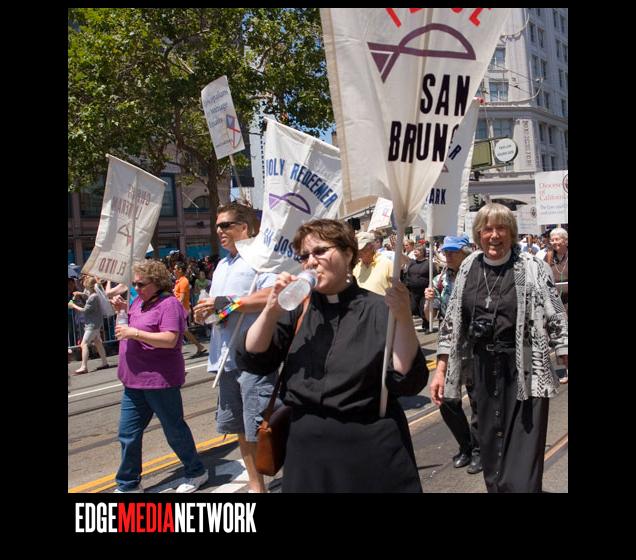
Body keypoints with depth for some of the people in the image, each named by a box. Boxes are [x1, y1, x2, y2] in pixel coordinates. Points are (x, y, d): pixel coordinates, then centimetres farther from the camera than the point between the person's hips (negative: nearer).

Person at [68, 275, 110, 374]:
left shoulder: (93, 297, -20)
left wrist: (73, 306, -8)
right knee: (97, 342, 14)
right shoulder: (92, 295, 8)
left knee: (84, 344, -10)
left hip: (93, 324, -10)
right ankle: (104, 363, 19)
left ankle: (84, 367, -11)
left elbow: (85, 310, -18)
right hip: (93, 323, 10)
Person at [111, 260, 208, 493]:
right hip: (134, 381, 8)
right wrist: (123, 309, 7)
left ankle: (196, 472, 26)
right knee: (128, 434, 9)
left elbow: (170, 340, -23)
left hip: (160, 381, -8)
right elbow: (133, 326, 26)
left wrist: (134, 333, -23)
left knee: (175, 430, 7)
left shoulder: (169, 304, -14)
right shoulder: (140, 301, 12)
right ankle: (128, 485, 22)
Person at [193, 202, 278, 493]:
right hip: (226, 357, 9)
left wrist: (226, 302, -20)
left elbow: (273, 295, -24)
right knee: (241, 429, 17)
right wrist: (204, 311, 4)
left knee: (262, 431, -9)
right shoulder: (222, 265, 21)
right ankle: (256, 486, 32)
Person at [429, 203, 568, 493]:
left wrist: (566, 358, -10)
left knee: (523, 453, -2)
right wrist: (440, 370, 7)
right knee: (491, 448, 13)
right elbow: (452, 321, 9)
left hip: (524, 370, -4)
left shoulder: (531, 267, -5)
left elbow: (555, 318, -4)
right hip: (483, 369, 4)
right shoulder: (468, 268, 6)